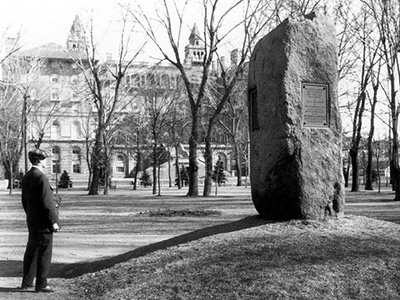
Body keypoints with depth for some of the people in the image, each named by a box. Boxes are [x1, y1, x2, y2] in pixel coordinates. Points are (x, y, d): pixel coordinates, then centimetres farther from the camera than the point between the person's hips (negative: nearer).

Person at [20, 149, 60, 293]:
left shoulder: (26, 177, 9)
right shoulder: (41, 177, -19)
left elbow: (24, 200, 15)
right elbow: (46, 202, -21)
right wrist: (53, 221, -17)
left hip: (32, 222, 9)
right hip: (43, 222, -9)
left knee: (31, 251, 17)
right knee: (44, 253, -1)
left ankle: (26, 282, 26)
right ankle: (41, 284, 5)